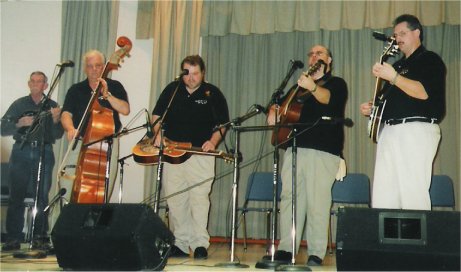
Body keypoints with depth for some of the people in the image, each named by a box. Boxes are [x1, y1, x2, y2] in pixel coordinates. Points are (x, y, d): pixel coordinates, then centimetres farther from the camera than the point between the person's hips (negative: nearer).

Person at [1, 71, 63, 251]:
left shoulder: (52, 106, 10)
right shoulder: (19, 104, 11)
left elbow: (57, 135, 1)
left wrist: (56, 120, -17)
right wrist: (19, 124, -12)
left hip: (44, 154, 0)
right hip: (21, 153, 1)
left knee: (42, 197, -4)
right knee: (16, 196, -2)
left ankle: (40, 238, 2)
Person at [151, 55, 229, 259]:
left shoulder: (213, 93, 4)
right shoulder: (172, 89, 11)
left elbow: (222, 124, 4)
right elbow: (157, 115, 15)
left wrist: (213, 141, -12)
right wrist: (158, 133, -2)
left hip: (200, 153, -3)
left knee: (199, 197, -12)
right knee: (175, 199, 5)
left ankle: (200, 244, -7)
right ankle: (180, 243, 14)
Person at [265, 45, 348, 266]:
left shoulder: (337, 83, 9)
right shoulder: (300, 85, 26)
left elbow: (327, 98, -13)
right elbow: (281, 104, 31)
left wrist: (312, 87, -34)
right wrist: (273, 112, 7)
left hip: (323, 151, -5)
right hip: (294, 148, 5)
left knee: (317, 202, -8)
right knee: (289, 198, 0)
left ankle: (316, 254, -1)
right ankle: (286, 250, 4)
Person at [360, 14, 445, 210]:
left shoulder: (429, 60, 4)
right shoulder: (398, 65, 26)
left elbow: (423, 92, -14)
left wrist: (393, 77, -18)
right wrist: (372, 108, 12)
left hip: (417, 129, -8)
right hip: (389, 131, 8)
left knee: (413, 194, -13)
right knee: (381, 196, 1)